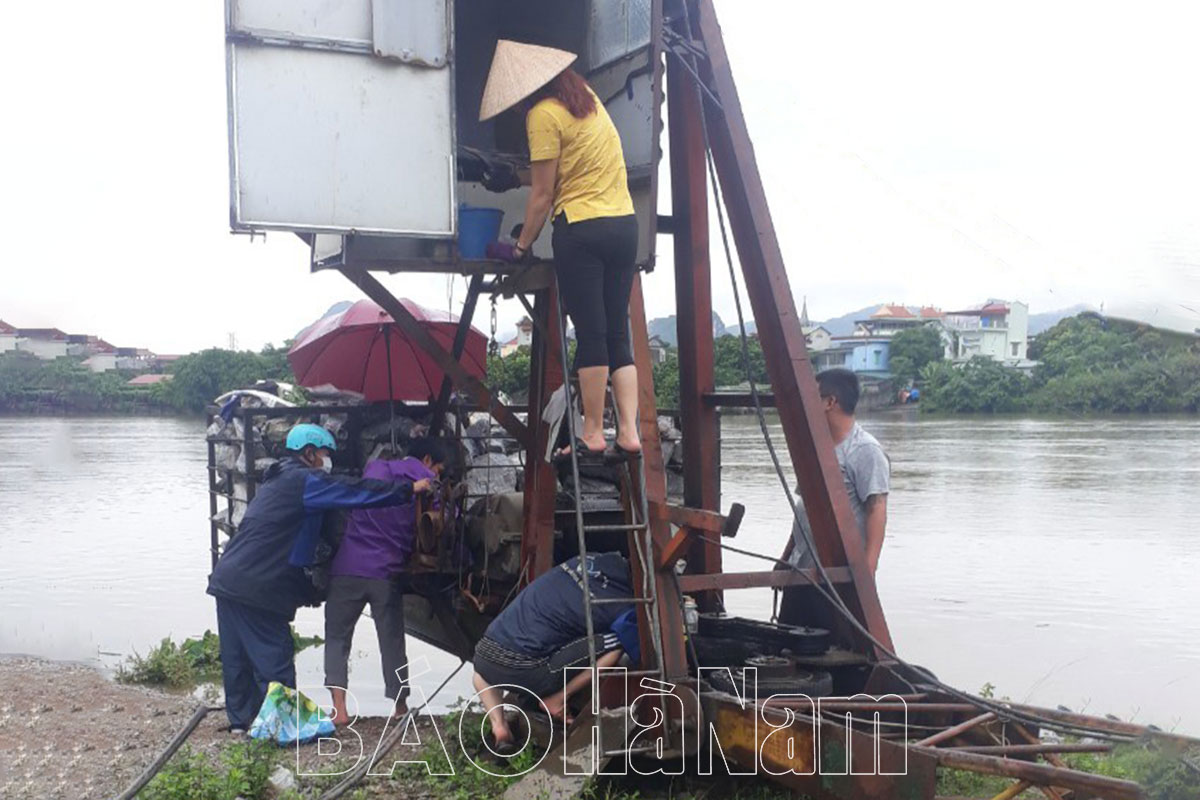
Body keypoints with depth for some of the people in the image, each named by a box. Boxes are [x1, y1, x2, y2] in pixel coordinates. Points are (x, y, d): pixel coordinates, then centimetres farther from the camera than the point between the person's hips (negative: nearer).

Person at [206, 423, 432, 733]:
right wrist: (409, 488, -8)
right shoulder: (303, 480, -7)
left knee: (238, 656, 14)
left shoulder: (278, 480, 24)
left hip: (229, 580, 10)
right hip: (256, 588, -10)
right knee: (274, 660, -4)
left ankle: (241, 720, 21)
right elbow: (357, 491, -14)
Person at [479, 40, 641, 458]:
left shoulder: (543, 114, -9)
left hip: (581, 230, -7)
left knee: (590, 334, -2)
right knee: (618, 334, 8)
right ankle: (629, 431, 4)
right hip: (625, 224, 7)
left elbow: (543, 194, -8)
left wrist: (522, 244, 2)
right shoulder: (586, 95, 15)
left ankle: (592, 432, 4)